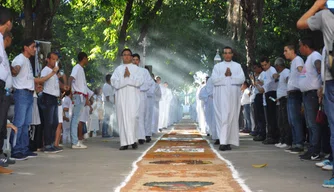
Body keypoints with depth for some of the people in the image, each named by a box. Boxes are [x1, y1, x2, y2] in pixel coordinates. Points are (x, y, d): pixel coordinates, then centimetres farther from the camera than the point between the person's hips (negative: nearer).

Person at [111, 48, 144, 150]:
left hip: (132, 97, -2)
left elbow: (140, 81, -2)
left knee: (132, 117, -14)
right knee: (122, 118, -2)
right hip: (121, 97, 2)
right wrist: (124, 77, -12)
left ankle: (132, 140, -5)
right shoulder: (118, 69, 13)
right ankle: (124, 143, -1)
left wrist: (130, 76, -11)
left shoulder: (135, 68, 10)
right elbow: (114, 82, 0)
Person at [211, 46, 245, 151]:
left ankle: (228, 141, 2)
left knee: (232, 117, -1)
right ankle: (223, 141, -16)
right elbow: (214, 80, -3)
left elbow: (242, 79, -1)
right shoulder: (217, 66, 11)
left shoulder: (237, 66, 13)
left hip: (233, 95, 1)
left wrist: (230, 75, -11)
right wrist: (225, 75, -12)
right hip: (221, 96, -1)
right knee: (223, 117, -10)